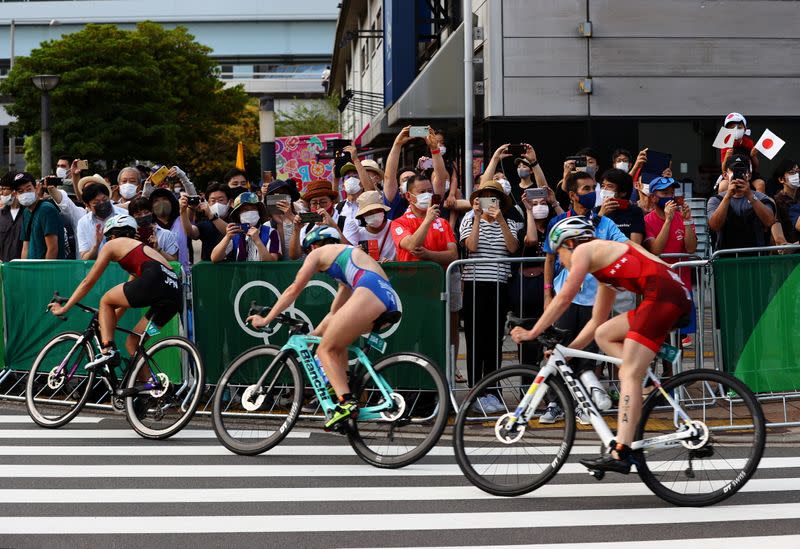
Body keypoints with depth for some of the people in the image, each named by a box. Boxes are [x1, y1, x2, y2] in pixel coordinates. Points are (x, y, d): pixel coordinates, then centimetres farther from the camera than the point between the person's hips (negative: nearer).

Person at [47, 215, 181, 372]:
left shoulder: (112, 245, 17)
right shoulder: (141, 247, 37)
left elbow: (88, 282, 20)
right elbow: (127, 296, 39)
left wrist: (63, 308, 27)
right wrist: (110, 322, 45)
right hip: (175, 295, 7)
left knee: (105, 301, 17)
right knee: (132, 343, 18)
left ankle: (108, 351, 2)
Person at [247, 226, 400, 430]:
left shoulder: (318, 253, 19)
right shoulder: (350, 254, 40)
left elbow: (293, 290, 21)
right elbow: (335, 312, 43)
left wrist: (266, 319, 28)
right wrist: (311, 335, 49)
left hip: (370, 293, -8)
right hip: (390, 300, 8)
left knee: (326, 349, 0)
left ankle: (347, 403, -17)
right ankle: (341, 388, 16)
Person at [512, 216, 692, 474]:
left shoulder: (584, 250, 8)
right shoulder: (604, 263, 32)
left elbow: (563, 299, 6)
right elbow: (596, 321, 33)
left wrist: (532, 332, 13)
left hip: (663, 295, -9)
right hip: (679, 297, 9)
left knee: (629, 374, -12)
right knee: (604, 334, 18)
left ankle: (620, 454, -20)